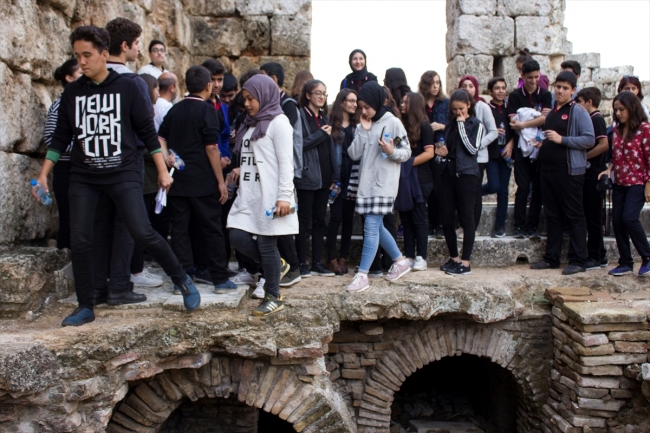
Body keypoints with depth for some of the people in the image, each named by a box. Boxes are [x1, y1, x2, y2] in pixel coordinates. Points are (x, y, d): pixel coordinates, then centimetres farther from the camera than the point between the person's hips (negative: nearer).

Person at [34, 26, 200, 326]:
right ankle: (85, 307, 15)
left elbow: (147, 132, 0)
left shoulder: (126, 88, -2)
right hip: (83, 178, 4)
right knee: (79, 241, 0)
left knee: (143, 233, -15)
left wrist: (162, 171, -2)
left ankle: (183, 281, 6)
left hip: (124, 174, -3)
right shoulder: (72, 92, 6)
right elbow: (61, 138, 11)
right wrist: (43, 175, 7)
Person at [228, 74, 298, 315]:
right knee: (237, 237, 0)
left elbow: (285, 162, -13)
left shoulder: (278, 121, -5)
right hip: (249, 194, 8)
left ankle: (273, 297, 11)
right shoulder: (252, 123, 20)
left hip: (270, 195, -8)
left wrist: (284, 196, -19)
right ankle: (275, 267, 22)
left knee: (267, 244, -3)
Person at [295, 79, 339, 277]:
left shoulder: (324, 117, 16)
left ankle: (317, 262, 16)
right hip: (307, 177, -7)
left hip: (324, 177, 7)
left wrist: (334, 175, 7)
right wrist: (321, 134, -13)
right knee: (304, 220, 0)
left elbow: (331, 148, 13)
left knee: (319, 220, 9)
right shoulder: (300, 116, -5)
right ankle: (302, 263, 8)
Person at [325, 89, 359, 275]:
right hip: (336, 175, -4)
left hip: (352, 176, 4)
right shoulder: (331, 124, 1)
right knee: (336, 216, -4)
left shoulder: (357, 125, 13)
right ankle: (332, 258, 5)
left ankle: (343, 257, 14)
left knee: (348, 217, 6)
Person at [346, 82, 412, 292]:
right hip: (366, 182, 7)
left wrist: (392, 152, -22)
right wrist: (363, 131, -4)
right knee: (377, 227, 13)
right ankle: (400, 261, 30)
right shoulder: (363, 125, 13)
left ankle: (362, 275, -7)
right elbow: (353, 154, 3)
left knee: (371, 227, -10)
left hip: (383, 184, -7)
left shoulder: (393, 123, -5)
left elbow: (407, 152, -3)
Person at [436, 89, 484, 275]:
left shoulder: (476, 124, -1)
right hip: (449, 173, 6)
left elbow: (473, 149, -13)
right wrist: (443, 152, 0)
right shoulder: (450, 124, 14)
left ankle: (465, 262, 3)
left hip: (467, 174, -6)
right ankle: (454, 258, 18)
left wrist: (461, 125, -11)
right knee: (447, 218, 4)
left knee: (466, 218, -2)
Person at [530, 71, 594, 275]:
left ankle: (578, 261, 3)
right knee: (552, 215, 11)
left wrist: (562, 140, -19)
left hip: (569, 171, -7)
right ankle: (551, 258, 18)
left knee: (574, 216, -2)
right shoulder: (551, 112, 17)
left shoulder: (578, 111, -5)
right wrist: (542, 143, 9)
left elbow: (589, 139, -14)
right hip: (547, 169, 7)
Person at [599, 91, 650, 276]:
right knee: (617, 221, 3)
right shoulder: (617, 129, 10)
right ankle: (625, 263, 13)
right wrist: (609, 169, 0)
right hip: (619, 183, 6)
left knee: (629, 218, -15)